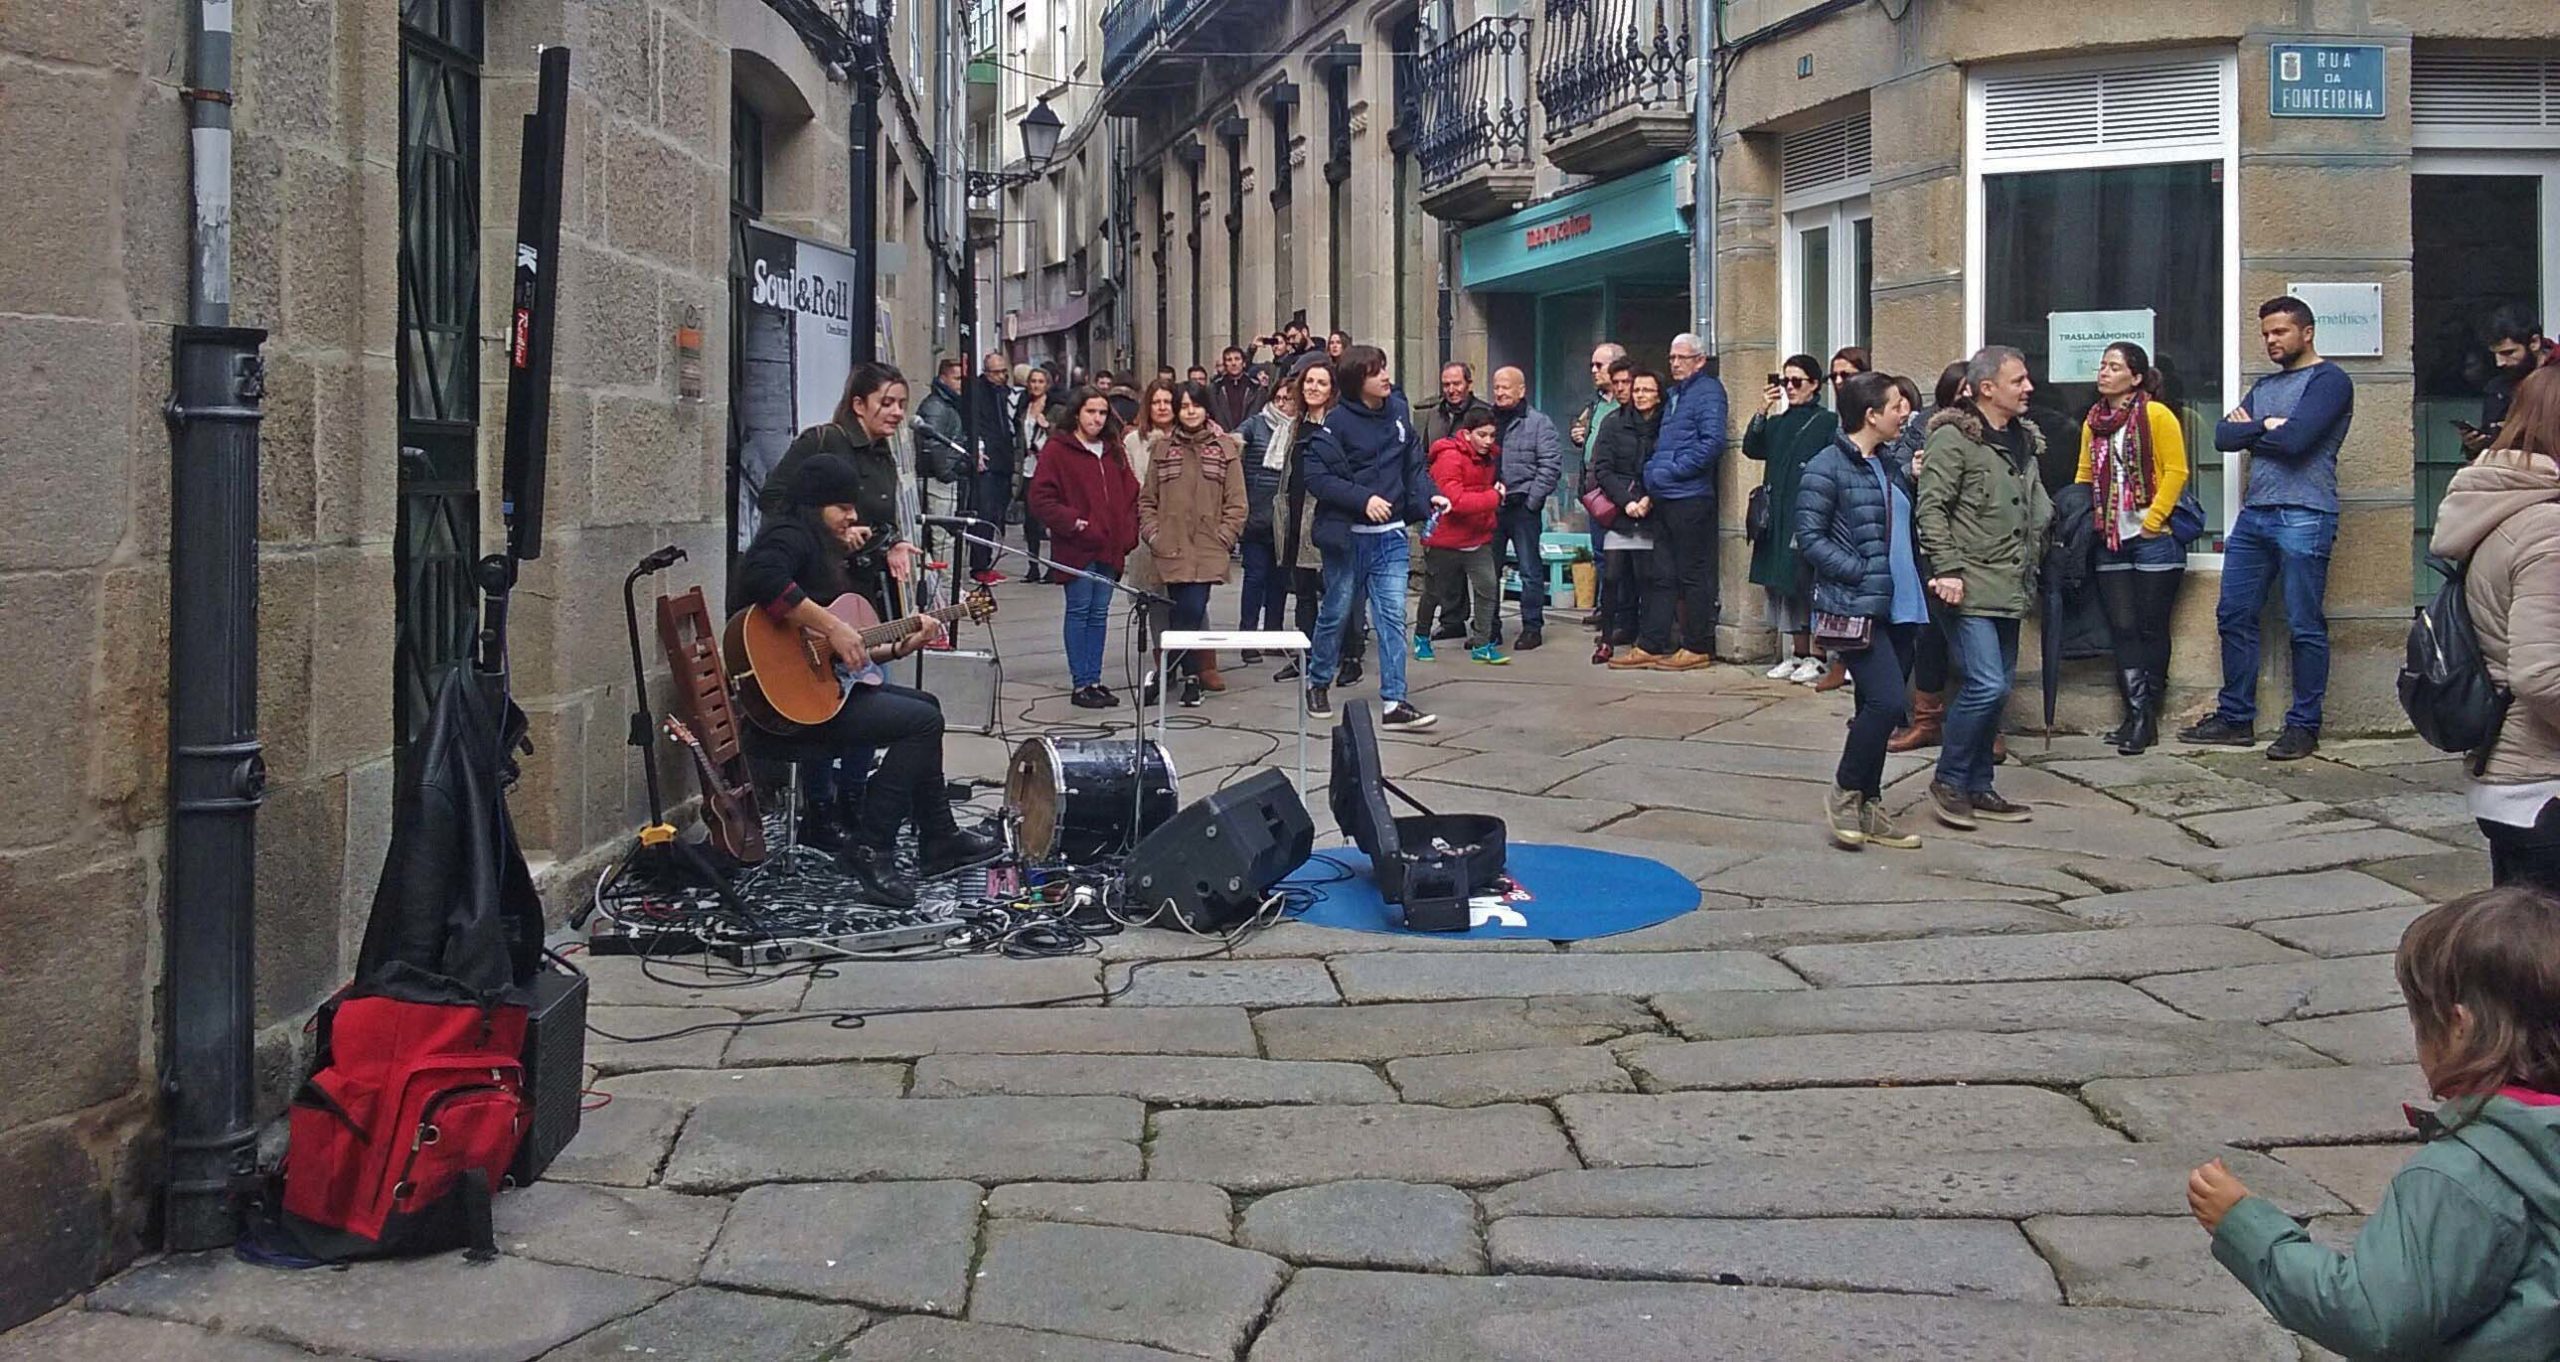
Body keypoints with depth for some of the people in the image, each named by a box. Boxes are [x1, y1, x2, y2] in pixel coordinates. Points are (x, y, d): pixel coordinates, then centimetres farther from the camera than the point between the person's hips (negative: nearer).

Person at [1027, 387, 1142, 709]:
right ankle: (1081, 684, 2)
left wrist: (1127, 535, 5)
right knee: (1080, 610, -2)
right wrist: (1074, 523, -15)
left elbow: (1130, 495, 17)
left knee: (1099, 613, 8)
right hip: (1076, 548, -6)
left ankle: (1094, 680, 14)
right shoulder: (1057, 450, -3)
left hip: (1109, 548, 6)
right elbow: (1041, 499, -8)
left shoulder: (1114, 451, 15)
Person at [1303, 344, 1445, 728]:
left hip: (1390, 535, 4)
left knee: (1392, 615, -2)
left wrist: (1429, 495, -5)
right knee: (1336, 611, 11)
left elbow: (1413, 464, 12)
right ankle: (1317, 682, 33)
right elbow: (1317, 475, -16)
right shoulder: (1337, 422, -12)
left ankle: (1393, 703, -2)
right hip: (1347, 534, -4)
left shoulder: (1399, 411, 3)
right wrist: (1363, 499, -22)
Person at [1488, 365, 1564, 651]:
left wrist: (1532, 500, -12)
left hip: (1523, 508, -5)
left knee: (1530, 570, 1)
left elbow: (1551, 465, -7)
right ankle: (1490, 628, 16)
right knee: (1488, 571, 8)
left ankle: (1532, 627, 8)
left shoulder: (1538, 423, -1)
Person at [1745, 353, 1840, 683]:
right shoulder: (1778, 423, 16)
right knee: (1784, 585, 7)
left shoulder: (1827, 422, -1)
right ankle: (1796, 655, 14)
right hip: (1779, 516, 6)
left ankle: (1816, 658, -1)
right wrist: (1762, 413, -7)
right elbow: (1751, 449, 3)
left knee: (1810, 583, -6)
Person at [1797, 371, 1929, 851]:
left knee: (1879, 708, 11)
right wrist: (1861, 573, -18)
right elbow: (1809, 537, -14)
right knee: (1886, 701, -17)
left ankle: (1867, 807, 20)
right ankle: (1846, 793, 2)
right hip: (1856, 609, -8)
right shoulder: (1828, 467, -9)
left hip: (1900, 607, 8)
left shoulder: (1891, 465, 15)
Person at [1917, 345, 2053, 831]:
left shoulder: (2023, 440, 16)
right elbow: (1931, 507, -14)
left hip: (2009, 589, 8)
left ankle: (1978, 788, 19)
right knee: (1986, 685, -15)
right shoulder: (1953, 438, -9)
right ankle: (1948, 781, 0)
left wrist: (2031, 564, 19)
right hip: (1971, 587, -8)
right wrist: (1947, 569, -20)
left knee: (1998, 687, 10)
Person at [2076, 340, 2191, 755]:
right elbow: (2084, 478, 16)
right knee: (2123, 629, 3)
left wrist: (2152, 520, -14)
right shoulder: (2093, 423, 11)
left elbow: (2175, 472, -10)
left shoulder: (2157, 416, -6)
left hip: (2153, 539, -6)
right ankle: (2138, 715, 7)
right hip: (2110, 541, 6)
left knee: (2151, 629, 1)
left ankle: (2145, 716, 8)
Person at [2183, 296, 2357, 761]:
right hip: (2254, 514, 8)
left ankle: (2304, 726, 5)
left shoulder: (2329, 381, -3)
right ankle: (2235, 718, 16)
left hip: (2303, 517, -8)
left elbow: (2295, 439, -17)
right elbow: (2224, 436, 8)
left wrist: (2250, 432, 0)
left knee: (2305, 627, -2)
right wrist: (2267, 426, -7)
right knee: (2234, 616, 8)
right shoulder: (2264, 386, 21)